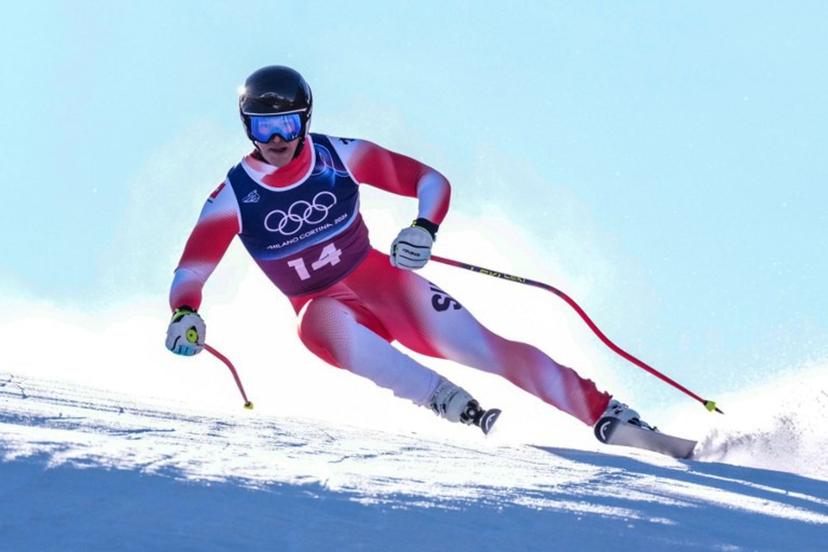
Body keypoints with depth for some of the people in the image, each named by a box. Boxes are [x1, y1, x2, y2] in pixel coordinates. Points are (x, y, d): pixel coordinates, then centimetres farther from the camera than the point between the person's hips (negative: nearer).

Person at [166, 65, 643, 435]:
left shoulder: (338, 156, -10)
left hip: (378, 281, 0)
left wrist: (425, 230, -26)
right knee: (329, 329, -38)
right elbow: (190, 274, -8)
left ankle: (610, 415, -18)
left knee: (484, 348, -18)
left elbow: (432, 182, -6)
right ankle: (466, 413, -35)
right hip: (322, 305, 0)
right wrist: (185, 315, -30)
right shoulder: (234, 197, -10)